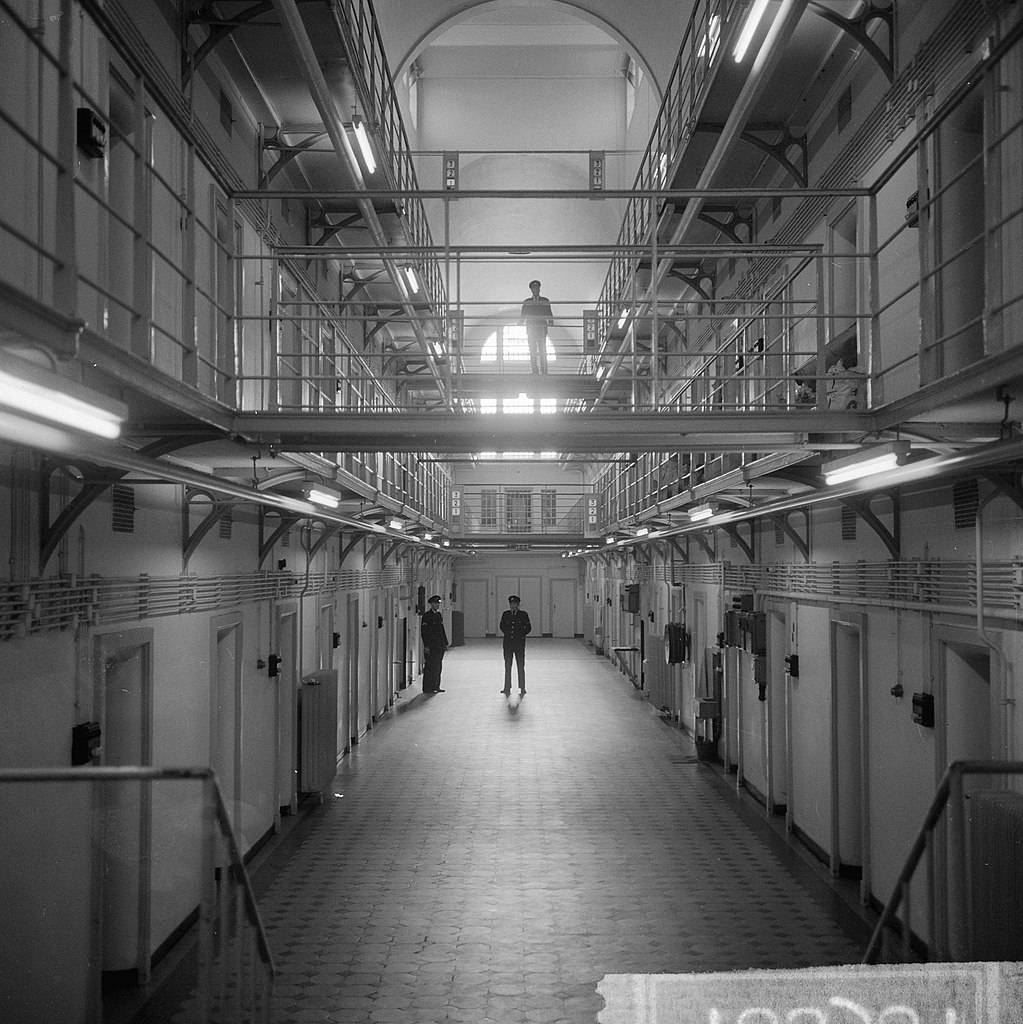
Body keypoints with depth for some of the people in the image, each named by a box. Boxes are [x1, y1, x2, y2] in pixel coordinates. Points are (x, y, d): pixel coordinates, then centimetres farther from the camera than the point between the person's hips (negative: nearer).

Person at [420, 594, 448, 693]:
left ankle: (436, 686, 16)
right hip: (431, 646, -7)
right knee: (430, 666, -5)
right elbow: (423, 632, -11)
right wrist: (426, 646, -16)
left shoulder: (439, 615, 15)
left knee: (437, 666, 10)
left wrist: (445, 643, 15)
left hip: (440, 646, 7)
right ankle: (427, 688, -1)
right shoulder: (426, 615, -7)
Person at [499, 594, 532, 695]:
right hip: (508, 643, 2)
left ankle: (522, 688, 7)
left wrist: (521, 636, 1)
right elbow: (502, 626, 19)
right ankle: (507, 688, 10)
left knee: (521, 667, 1)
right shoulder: (506, 614, 6)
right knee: (507, 667, 5)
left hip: (519, 643, -2)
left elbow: (528, 627, 7)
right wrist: (507, 634, 11)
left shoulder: (523, 614, 0)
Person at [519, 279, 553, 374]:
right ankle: (535, 372, -1)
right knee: (532, 352, -2)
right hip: (530, 329, 2)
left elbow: (549, 314, 7)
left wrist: (551, 323, -8)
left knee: (542, 351, -9)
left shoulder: (545, 301, 11)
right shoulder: (527, 302, 14)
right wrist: (521, 323, -4)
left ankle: (544, 372, -9)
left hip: (542, 328, -1)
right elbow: (523, 316, 13)